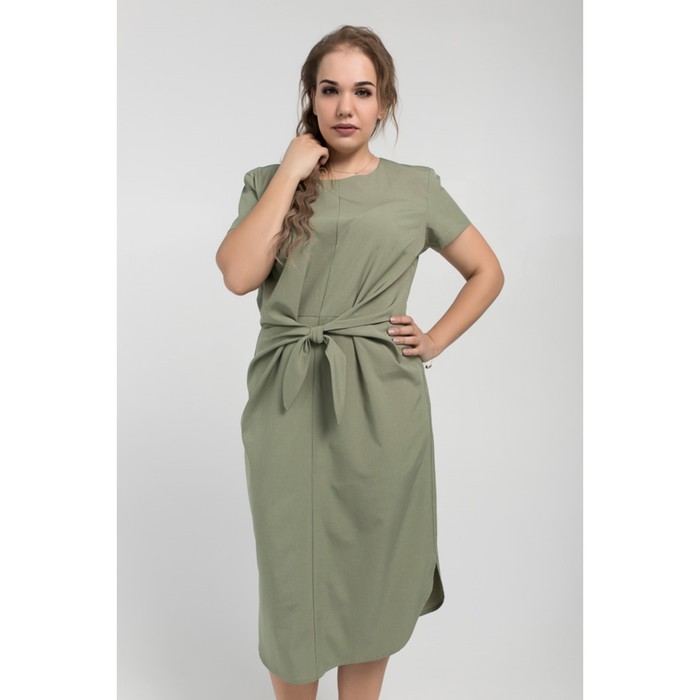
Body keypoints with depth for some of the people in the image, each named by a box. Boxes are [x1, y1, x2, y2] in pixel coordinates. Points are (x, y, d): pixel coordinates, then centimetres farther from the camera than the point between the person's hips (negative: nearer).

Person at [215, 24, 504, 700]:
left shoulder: (416, 188, 7)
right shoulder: (268, 182, 8)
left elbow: (488, 271, 15)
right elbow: (238, 274, -10)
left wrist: (436, 339, 3)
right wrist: (290, 173, -8)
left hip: (381, 409, 0)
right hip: (288, 406, 1)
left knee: (372, 577, 12)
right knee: (291, 583, 10)